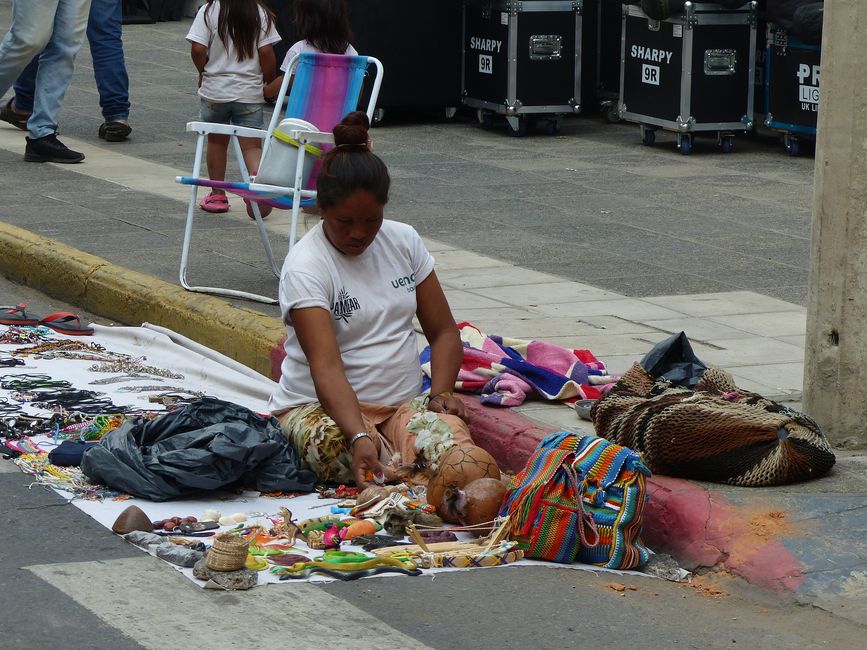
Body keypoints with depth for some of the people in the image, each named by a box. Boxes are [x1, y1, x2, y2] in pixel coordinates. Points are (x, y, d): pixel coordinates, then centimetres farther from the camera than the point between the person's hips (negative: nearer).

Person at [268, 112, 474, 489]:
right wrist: (359, 437, -39)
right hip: (320, 406, -3)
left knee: (450, 431, -33)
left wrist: (441, 392, -9)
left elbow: (444, 332, 12)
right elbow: (326, 367, -24)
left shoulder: (403, 241, 7)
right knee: (331, 445, -41)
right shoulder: (305, 267, -12)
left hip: (401, 403, 3)